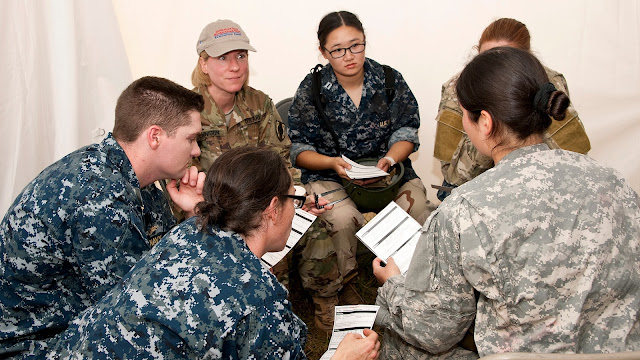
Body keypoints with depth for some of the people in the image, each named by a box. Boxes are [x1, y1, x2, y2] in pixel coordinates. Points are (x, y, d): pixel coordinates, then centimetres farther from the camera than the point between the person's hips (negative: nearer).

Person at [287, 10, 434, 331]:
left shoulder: (390, 80, 0)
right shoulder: (311, 90, -5)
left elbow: (406, 132, 4)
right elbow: (299, 150, -2)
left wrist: (390, 158, -17)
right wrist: (333, 162, -21)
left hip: (386, 168, 2)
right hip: (329, 173, -2)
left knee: (416, 207, -27)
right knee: (344, 219, -33)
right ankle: (329, 291, -7)